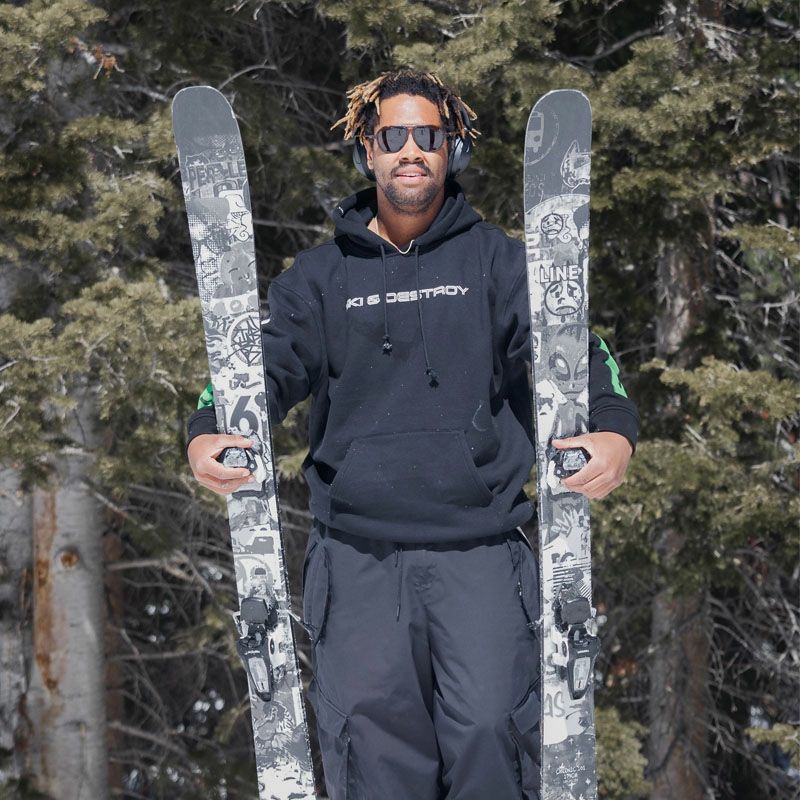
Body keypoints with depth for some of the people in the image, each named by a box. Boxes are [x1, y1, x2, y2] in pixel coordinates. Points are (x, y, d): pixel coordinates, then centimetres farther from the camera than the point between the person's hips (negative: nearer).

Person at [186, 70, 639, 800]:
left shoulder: (498, 261, 10)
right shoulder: (321, 275, 14)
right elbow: (270, 363, 1)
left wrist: (613, 428, -25)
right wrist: (209, 433, -21)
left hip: (480, 550, -1)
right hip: (358, 555, 1)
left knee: (490, 728, -14)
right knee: (368, 736, -5)